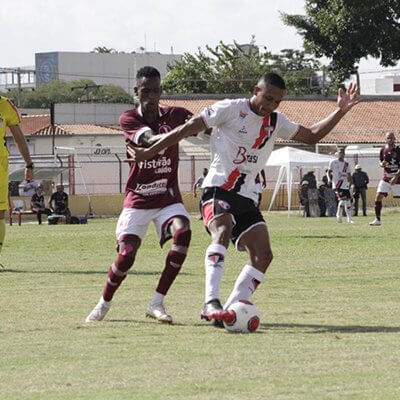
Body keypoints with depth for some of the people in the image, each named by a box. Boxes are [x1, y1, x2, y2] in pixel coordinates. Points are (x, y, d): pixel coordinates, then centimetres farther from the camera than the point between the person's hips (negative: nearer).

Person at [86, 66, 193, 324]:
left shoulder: (174, 116, 1)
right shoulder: (129, 119, -7)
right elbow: (149, 139, -27)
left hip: (169, 198, 1)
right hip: (137, 199, -1)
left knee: (183, 233, -26)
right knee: (126, 254, -12)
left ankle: (157, 303, -16)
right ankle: (104, 304, 16)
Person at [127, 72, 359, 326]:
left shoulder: (276, 122, 13)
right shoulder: (230, 109, -5)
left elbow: (311, 136, 20)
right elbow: (188, 129, -3)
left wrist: (340, 112, 7)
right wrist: (149, 152, -4)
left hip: (246, 196, 7)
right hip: (217, 189, -7)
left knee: (263, 254, -8)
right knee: (223, 229, -35)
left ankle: (230, 309, -4)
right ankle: (211, 303, -47)